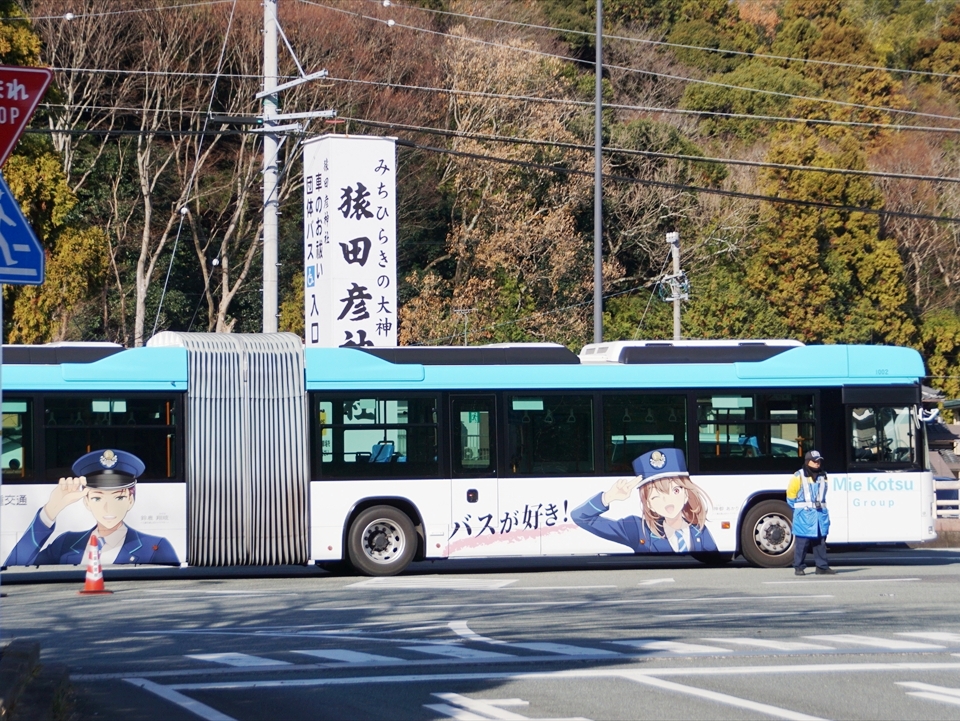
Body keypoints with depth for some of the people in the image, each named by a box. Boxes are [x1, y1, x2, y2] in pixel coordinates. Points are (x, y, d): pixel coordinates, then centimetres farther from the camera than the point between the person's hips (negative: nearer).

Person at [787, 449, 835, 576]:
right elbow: (791, 494, 2)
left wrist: (820, 506, 12)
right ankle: (799, 567, 1)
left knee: (821, 541, 6)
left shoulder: (823, 476, 12)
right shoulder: (799, 476, -4)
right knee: (802, 542, -4)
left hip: (821, 513, 5)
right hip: (804, 514, -5)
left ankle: (822, 566, 11)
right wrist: (799, 508, 3)